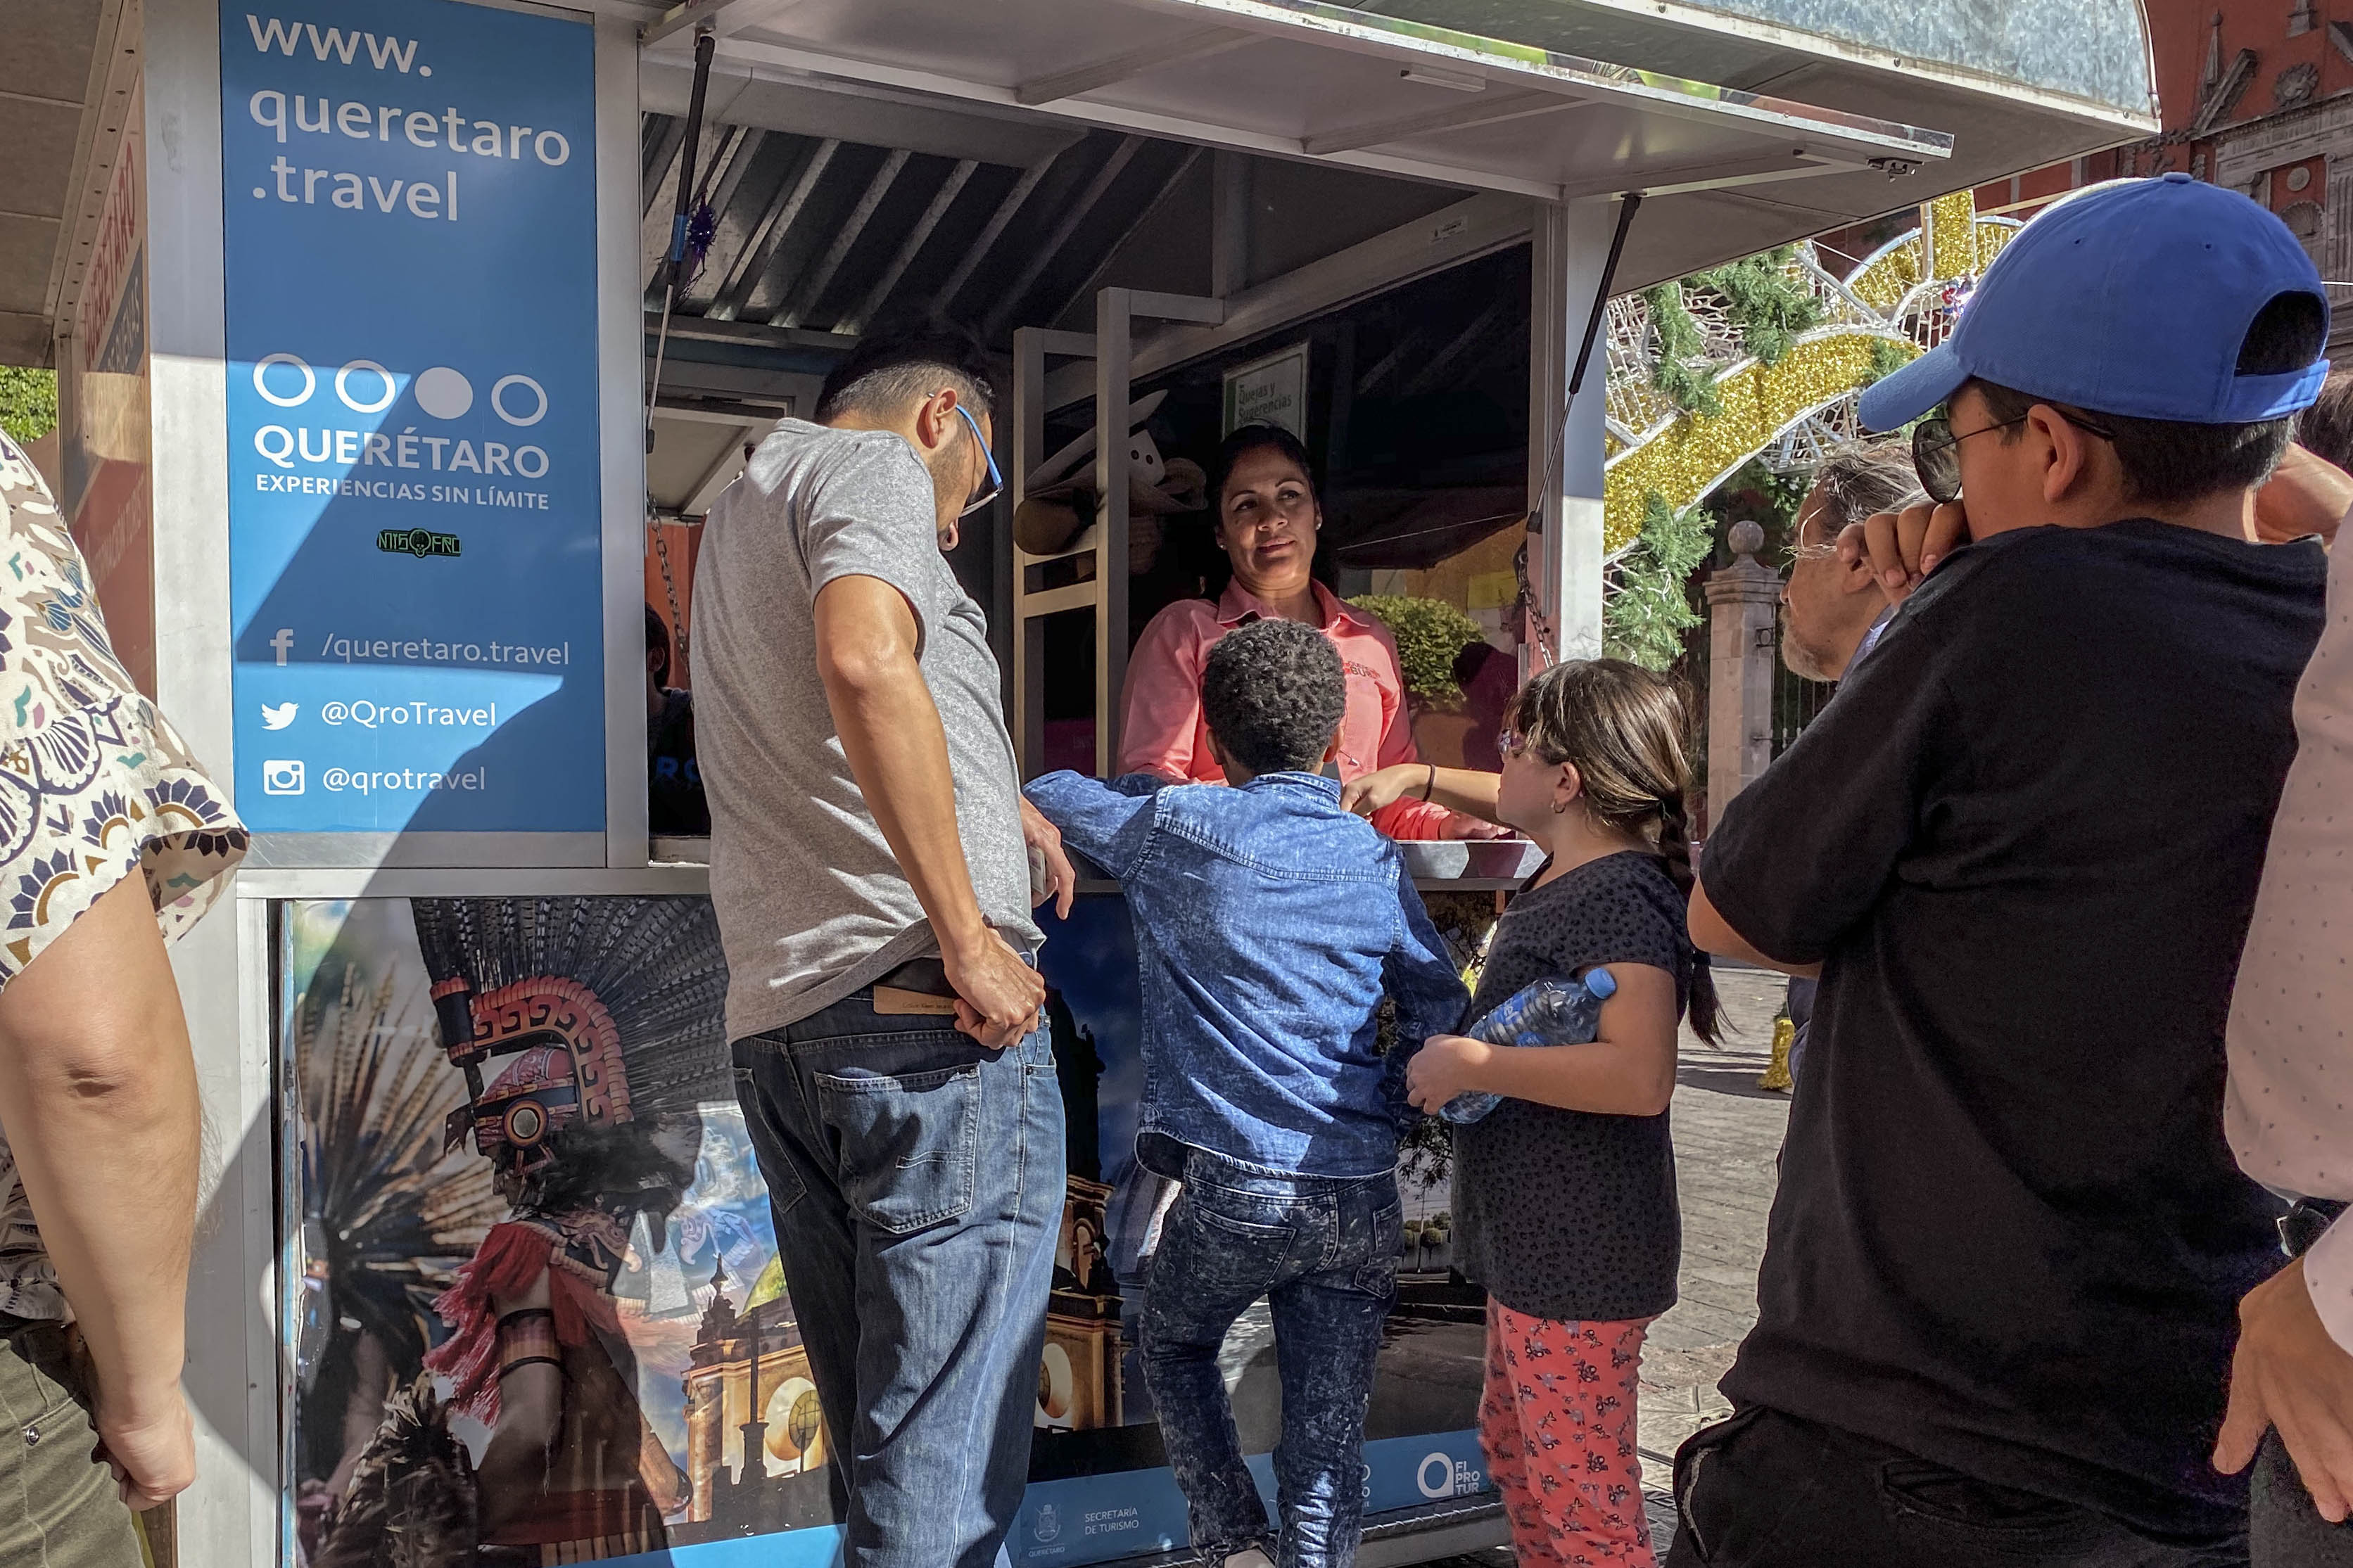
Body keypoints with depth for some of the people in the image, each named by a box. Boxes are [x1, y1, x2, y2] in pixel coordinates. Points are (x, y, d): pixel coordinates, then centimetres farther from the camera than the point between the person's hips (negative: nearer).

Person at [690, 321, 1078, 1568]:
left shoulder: (743, 509, 29)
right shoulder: (876, 464, 1)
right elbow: (865, 660, -21)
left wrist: (987, 800, 39)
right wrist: (970, 936, -19)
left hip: (775, 1017, 9)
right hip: (917, 999, -9)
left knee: (876, 1437, 15)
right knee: (946, 1468, -5)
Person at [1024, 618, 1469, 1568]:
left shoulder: (1177, 826, -1)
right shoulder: (1376, 861, 7)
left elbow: (1043, 792, 14)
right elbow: (1442, 1013, 9)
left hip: (1234, 1187, -2)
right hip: (1363, 1199, 3)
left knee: (1172, 1348, 25)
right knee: (1327, 1444, 10)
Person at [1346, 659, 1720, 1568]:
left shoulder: (1622, 897, -21)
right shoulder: (1571, 870, 8)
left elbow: (1640, 1077, -32)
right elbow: (1521, 811, 33)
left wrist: (1469, 1065, -25)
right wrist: (1416, 779, 29)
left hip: (1579, 1256, -11)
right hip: (1534, 1243, 11)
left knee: (1582, 1493, -2)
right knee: (1514, 1450, 23)